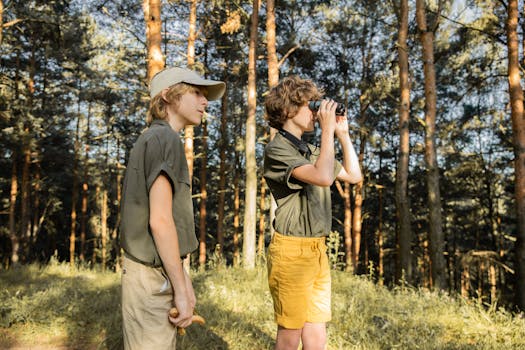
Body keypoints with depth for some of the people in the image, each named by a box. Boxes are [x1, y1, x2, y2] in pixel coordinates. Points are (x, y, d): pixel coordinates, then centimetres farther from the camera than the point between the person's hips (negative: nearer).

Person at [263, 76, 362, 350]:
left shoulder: (311, 151, 15)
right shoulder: (277, 150, -10)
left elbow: (354, 176, 18)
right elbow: (324, 177, -25)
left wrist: (343, 134, 14)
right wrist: (327, 129, -14)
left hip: (318, 250, 8)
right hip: (291, 250, -8)